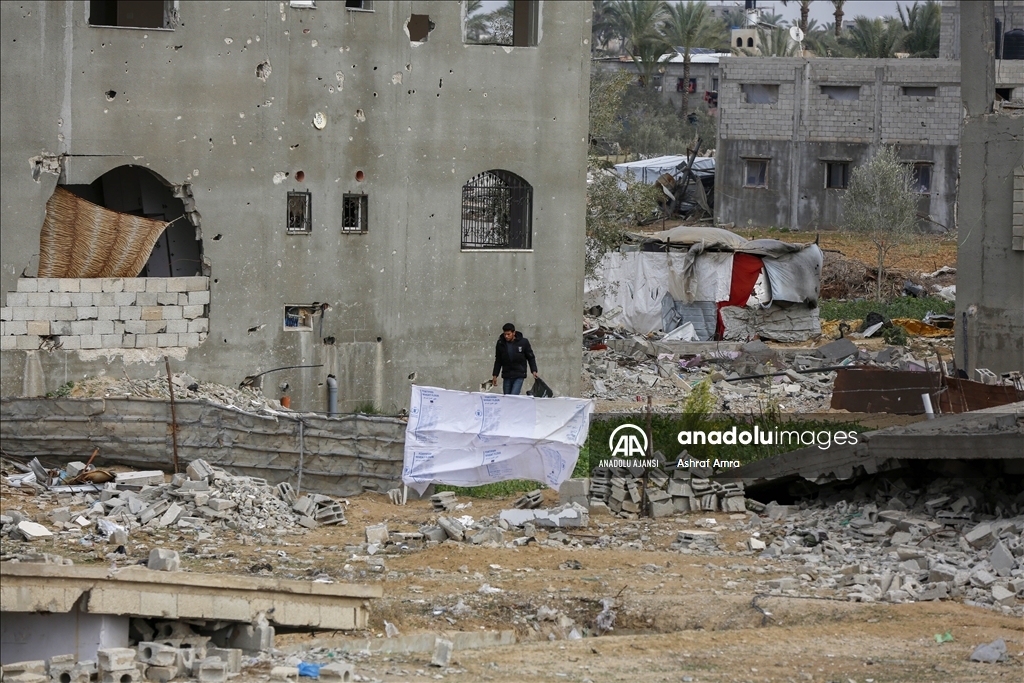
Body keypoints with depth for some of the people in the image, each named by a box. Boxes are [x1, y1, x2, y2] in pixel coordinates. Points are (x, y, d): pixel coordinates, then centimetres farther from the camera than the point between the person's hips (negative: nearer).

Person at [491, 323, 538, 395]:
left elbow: (531, 357, 4)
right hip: (506, 376, 3)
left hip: (519, 376, -3)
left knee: (514, 397, -18)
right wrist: (495, 375, 10)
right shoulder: (500, 343, 1)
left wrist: (534, 371, -5)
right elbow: (498, 361, 11)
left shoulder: (523, 342, -6)